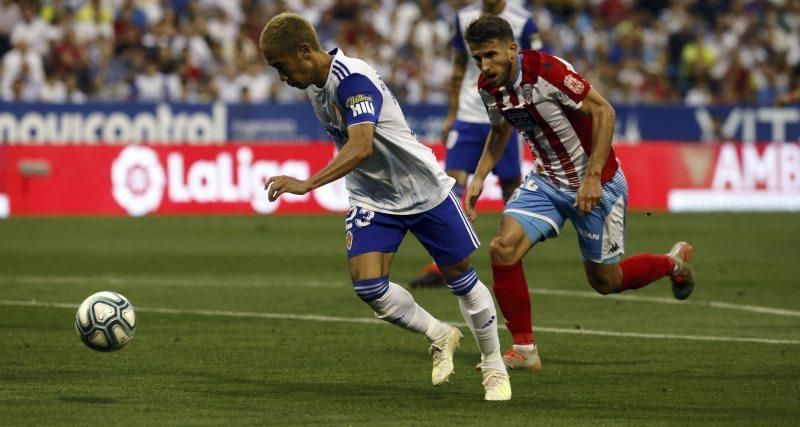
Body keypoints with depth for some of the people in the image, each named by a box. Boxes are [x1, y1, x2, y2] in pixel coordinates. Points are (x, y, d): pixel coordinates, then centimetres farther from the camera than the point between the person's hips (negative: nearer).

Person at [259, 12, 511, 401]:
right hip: (371, 199, 7)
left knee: (462, 280, 5)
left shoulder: (352, 79, -27)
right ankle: (440, 337, 12)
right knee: (367, 284, -13)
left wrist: (306, 184, -50)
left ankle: (494, 369, 25)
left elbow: (361, 147, -41)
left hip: (425, 190, -7)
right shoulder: (313, 84, 1)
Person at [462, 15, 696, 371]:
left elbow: (603, 112, -22)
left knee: (605, 282, 7)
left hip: (596, 184, -6)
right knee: (503, 248, -15)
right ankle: (524, 350, -4)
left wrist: (593, 177, -26)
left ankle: (674, 262, 37)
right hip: (545, 180, 6)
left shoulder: (547, 70, -27)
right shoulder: (488, 87, -5)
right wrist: (479, 177, 5)